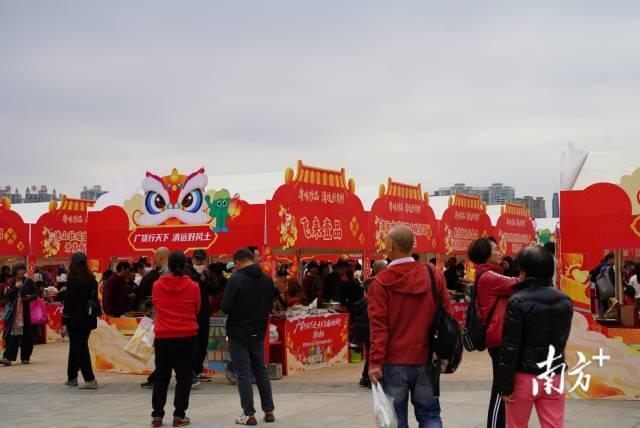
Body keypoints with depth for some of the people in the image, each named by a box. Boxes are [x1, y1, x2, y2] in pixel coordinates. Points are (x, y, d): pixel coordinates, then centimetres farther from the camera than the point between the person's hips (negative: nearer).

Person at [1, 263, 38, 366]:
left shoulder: (29, 282, 5)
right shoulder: (10, 282, 7)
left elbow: (36, 294, 8)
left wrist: (29, 297, -12)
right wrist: (15, 287, -14)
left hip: (26, 311, 0)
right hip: (13, 311, 0)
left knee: (27, 335, 2)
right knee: (12, 334, -7)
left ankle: (25, 357, 12)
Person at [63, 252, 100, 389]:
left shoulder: (73, 280, -12)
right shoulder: (91, 279, 8)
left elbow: (69, 301, -14)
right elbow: (94, 299, 12)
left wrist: (64, 321, -11)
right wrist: (93, 317, 17)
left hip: (75, 320, -7)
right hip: (88, 319, 7)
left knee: (79, 348, -3)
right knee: (76, 347, 18)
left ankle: (90, 379, -10)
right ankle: (72, 377, 28)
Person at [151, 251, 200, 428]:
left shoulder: (157, 285, -2)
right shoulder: (193, 286, -7)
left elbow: (156, 307, 11)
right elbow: (196, 310, 6)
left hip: (163, 337, 2)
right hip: (187, 337, -2)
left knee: (161, 377, 12)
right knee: (184, 376, 6)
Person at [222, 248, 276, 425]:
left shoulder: (236, 279, -16)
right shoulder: (267, 280, 3)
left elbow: (226, 307, -16)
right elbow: (270, 306, 11)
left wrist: (237, 310, 4)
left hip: (238, 332, -5)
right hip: (258, 331, 5)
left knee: (244, 373, 0)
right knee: (261, 371, 15)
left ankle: (249, 414, 2)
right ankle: (269, 411, 17)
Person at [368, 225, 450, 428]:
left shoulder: (381, 282, -9)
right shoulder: (434, 275, 1)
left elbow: (379, 326, -12)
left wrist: (375, 361, -11)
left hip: (394, 361, -3)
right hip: (425, 359, 3)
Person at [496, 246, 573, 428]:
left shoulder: (518, 301, -12)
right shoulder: (565, 301, 4)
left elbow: (510, 347, -13)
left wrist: (505, 385, -8)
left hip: (525, 377, -4)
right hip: (554, 377, 4)